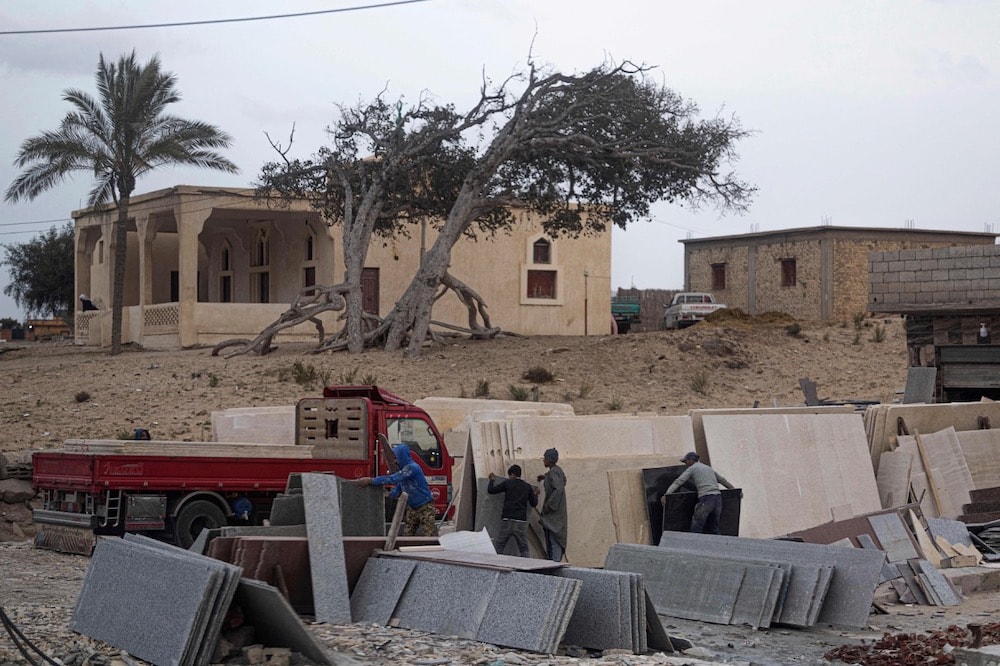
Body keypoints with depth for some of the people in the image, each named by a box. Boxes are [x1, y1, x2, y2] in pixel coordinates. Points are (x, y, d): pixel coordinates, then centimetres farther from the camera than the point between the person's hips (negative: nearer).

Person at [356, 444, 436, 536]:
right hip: (412, 508, 9)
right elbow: (397, 491, 14)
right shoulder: (403, 470, 8)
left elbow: (392, 479, -26)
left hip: (425, 508, -9)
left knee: (426, 537, -10)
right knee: (407, 535, 4)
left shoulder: (412, 468, -20)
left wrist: (371, 481, -24)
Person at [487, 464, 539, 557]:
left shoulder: (507, 483, 3)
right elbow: (534, 503, 15)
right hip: (521, 522, 2)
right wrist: (535, 494, 34)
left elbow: (491, 490, 7)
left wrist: (492, 480, 25)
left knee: (498, 547, 3)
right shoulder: (528, 487, 10)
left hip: (507, 520, -2)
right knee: (524, 549, 6)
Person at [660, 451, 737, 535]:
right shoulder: (708, 468, 27)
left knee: (696, 529, -3)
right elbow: (723, 481, 38)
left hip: (705, 499, -7)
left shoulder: (691, 469, 8)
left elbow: (678, 482, -5)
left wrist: (666, 495, -14)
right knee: (713, 529, 16)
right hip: (718, 498, 7)